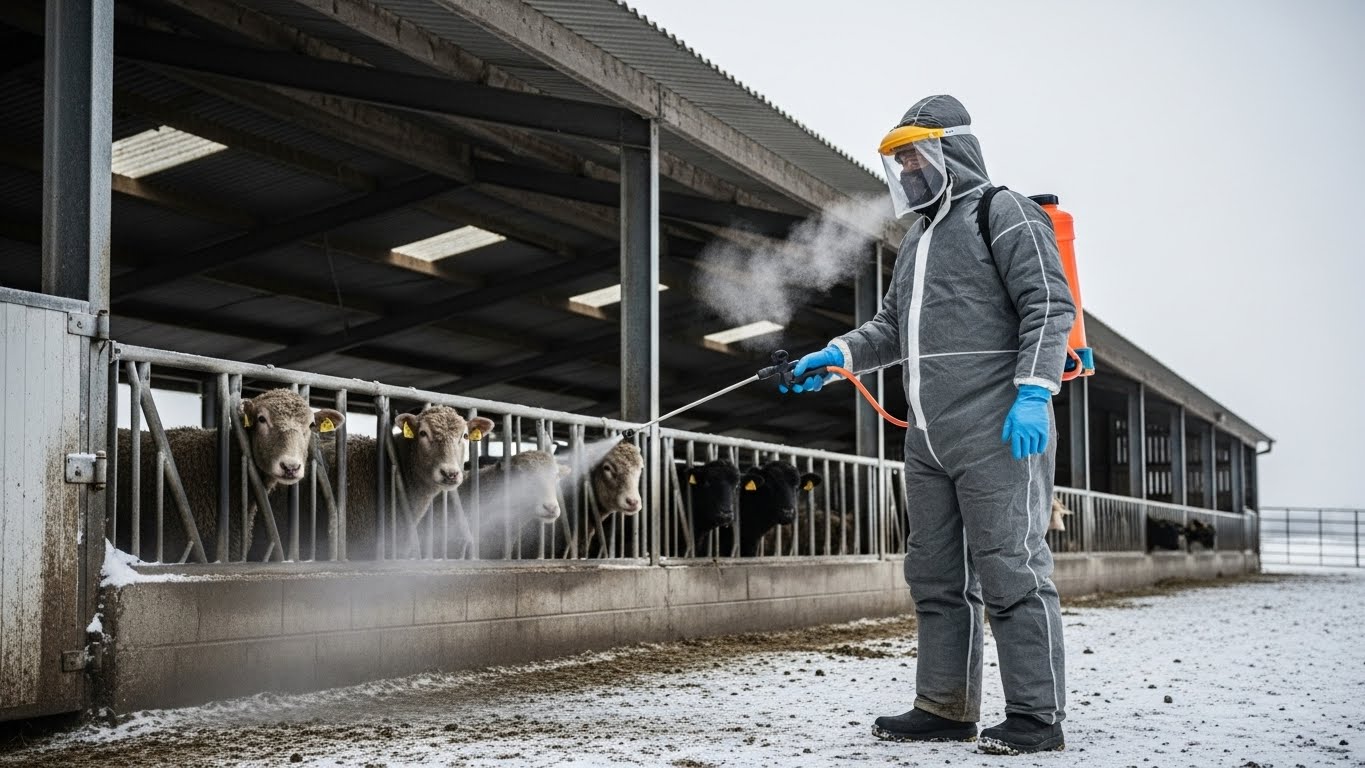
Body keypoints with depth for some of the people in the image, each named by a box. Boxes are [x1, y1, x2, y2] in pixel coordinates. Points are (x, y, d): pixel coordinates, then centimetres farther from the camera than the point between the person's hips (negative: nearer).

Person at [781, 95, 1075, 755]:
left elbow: (1049, 304, -11)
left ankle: (1036, 716, -1)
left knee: (1009, 569, -8)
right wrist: (838, 355, 9)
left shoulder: (1004, 213, -2)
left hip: (997, 433, -9)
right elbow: (893, 324, 26)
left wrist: (1033, 391, -20)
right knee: (935, 575, 11)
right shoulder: (918, 236, 24)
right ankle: (945, 708, 18)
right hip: (929, 440, 9)